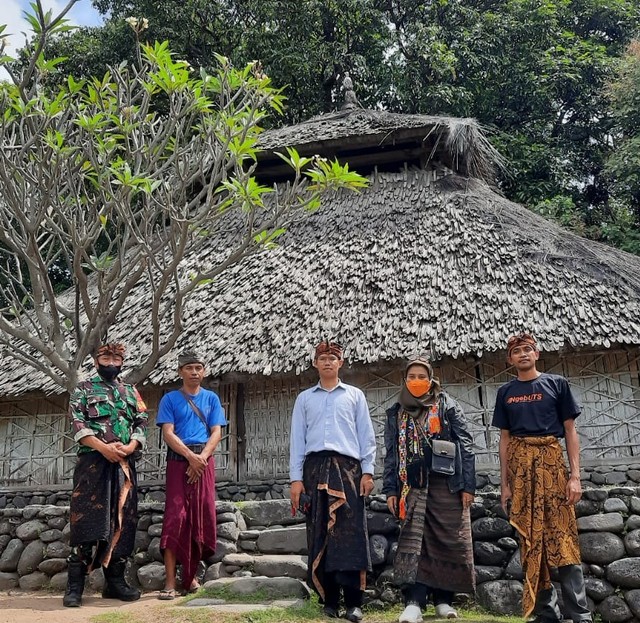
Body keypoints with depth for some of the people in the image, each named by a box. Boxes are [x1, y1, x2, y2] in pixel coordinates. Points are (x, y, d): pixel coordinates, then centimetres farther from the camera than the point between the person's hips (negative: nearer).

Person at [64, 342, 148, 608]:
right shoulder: (83, 389, 7)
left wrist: (130, 447, -9)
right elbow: (77, 424, -5)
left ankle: (115, 581, 14)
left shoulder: (131, 392, 17)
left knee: (122, 521, 5)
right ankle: (74, 585, 0)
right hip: (92, 462, -4)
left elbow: (142, 424, 11)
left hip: (125, 464, 4)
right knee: (87, 521, -7)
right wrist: (103, 447, -17)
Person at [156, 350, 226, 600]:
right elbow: (168, 433, -4)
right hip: (178, 461, -2)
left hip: (205, 461, 3)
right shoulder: (170, 399, 5)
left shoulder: (211, 398, 12)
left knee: (203, 517, 3)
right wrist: (190, 456, -16)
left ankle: (191, 575, 17)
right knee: (175, 517, -8)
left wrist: (202, 457, -12)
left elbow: (216, 432, 4)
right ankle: (170, 582, -8)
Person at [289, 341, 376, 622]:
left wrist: (368, 471, 0)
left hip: (347, 467, -1)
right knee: (319, 536, 1)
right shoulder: (304, 398, 16)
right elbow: (297, 439, 11)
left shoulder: (355, 395, 13)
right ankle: (329, 600, 9)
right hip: (315, 468, 2)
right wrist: (296, 478, 4)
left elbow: (366, 435, 9)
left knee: (351, 534, -7)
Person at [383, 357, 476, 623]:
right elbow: (391, 453, 12)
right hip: (412, 486, 2)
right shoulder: (396, 413, 13)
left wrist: (468, 485, -6)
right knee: (412, 541, -7)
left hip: (446, 484, -1)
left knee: (449, 541, 1)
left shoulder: (447, 406, 5)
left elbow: (465, 446, 1)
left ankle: (443, 599, 14)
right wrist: (390, 489, 4)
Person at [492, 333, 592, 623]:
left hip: (551, 460, -2)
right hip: (520, 465, 3)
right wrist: (504, 483, 7)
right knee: (530, 540, 4)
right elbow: (505, 438, 12)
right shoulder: (505, 392, 11)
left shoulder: (556, 383, 5)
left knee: (563, 537, -5)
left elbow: (570, 430, 4)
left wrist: (575, 475, -5)